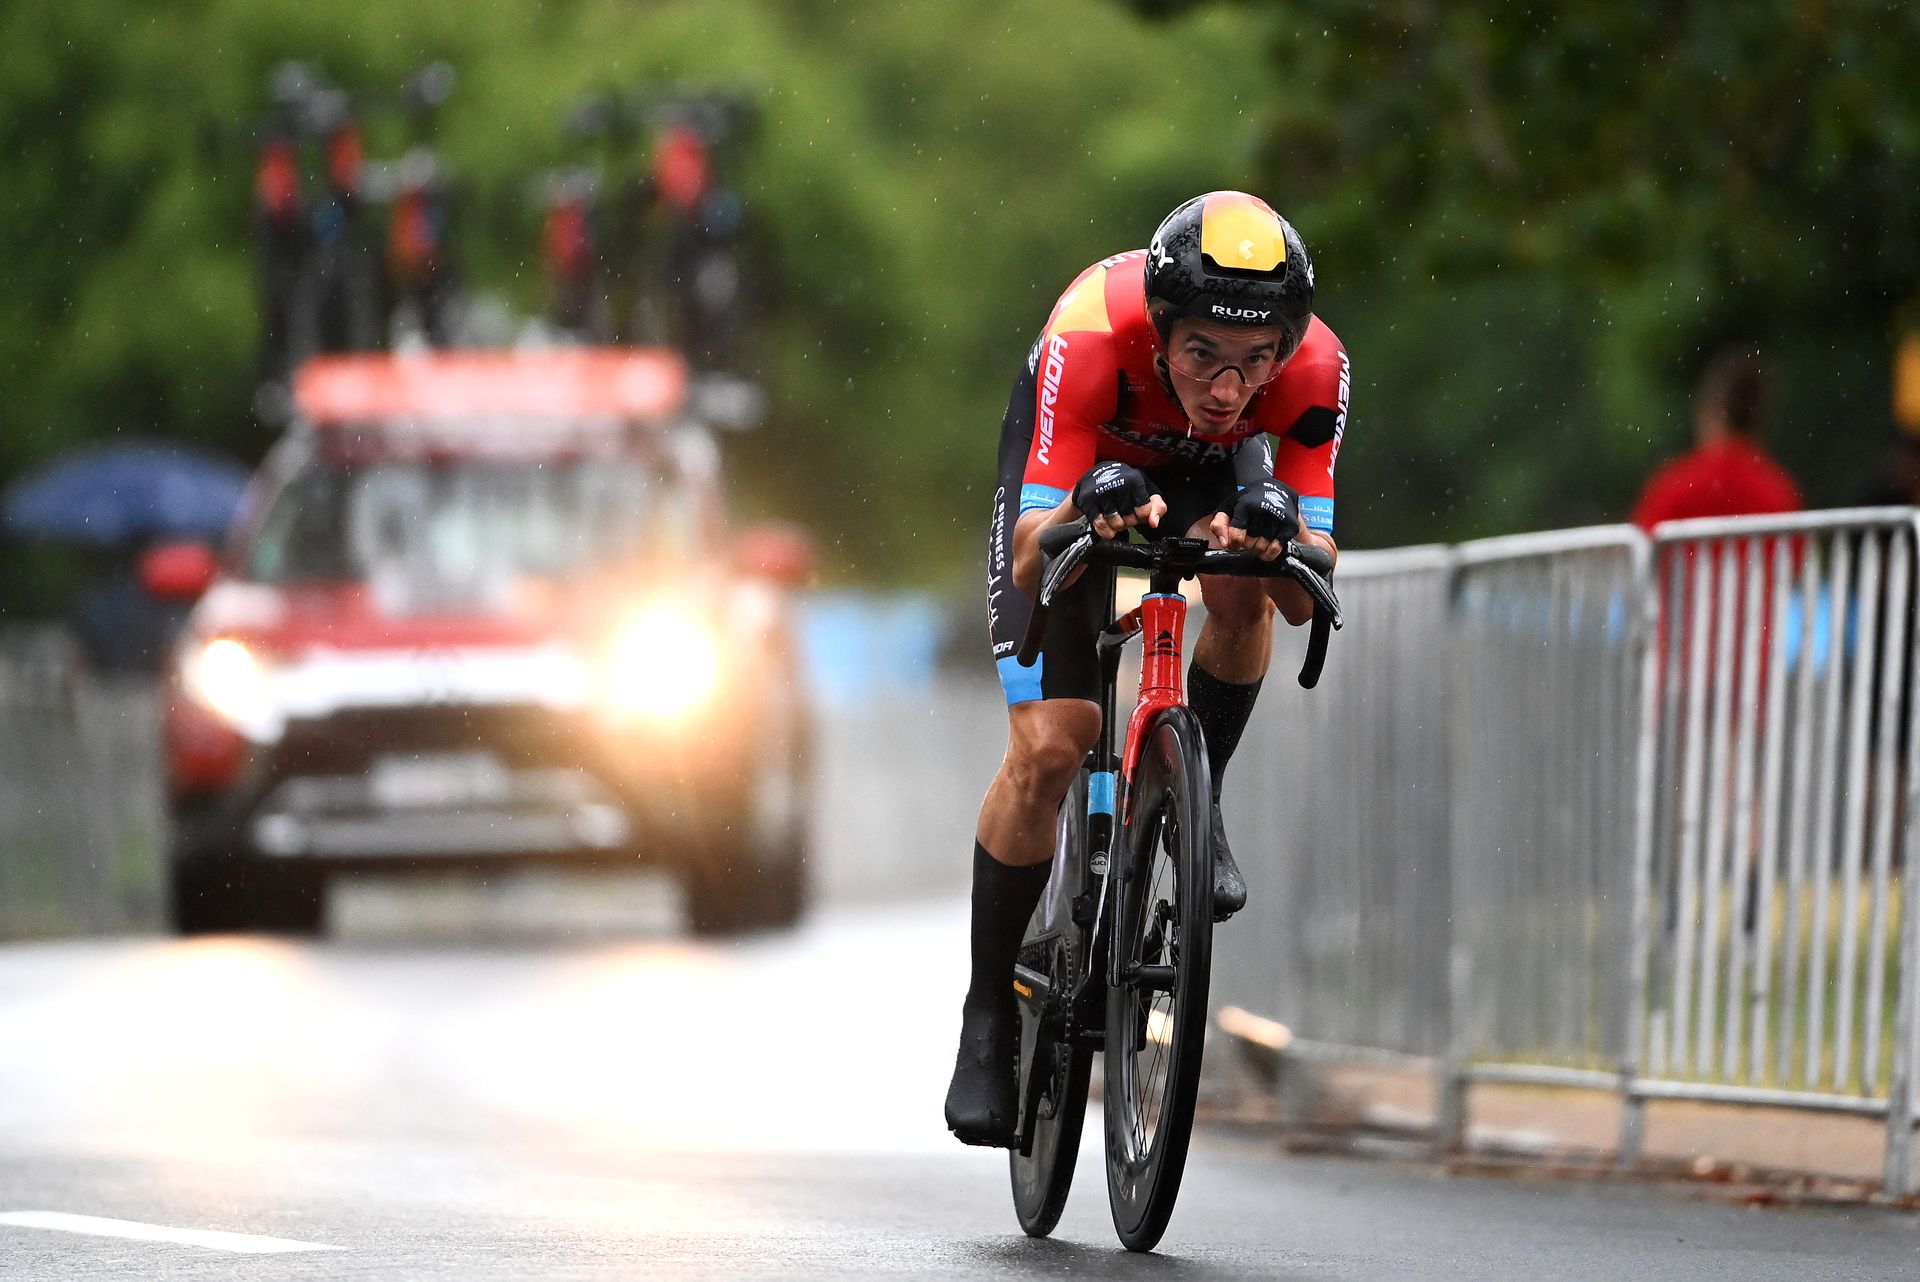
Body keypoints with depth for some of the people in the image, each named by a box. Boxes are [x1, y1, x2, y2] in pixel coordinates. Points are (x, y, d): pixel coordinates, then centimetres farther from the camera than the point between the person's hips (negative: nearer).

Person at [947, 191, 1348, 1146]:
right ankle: (991, 1014, 4)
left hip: (1214, 468, 2)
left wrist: (1274, 537, -55)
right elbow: (1028, 567, -39)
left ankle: (1195, 800, -4)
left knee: (1246, 595, -32)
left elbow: (1305, 597, -33)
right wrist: (1087, 512, -60)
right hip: (1076, 467, -2)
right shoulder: (1091, 339, -41)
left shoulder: (1312, 368, -36)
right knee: (1047, 750, -14)